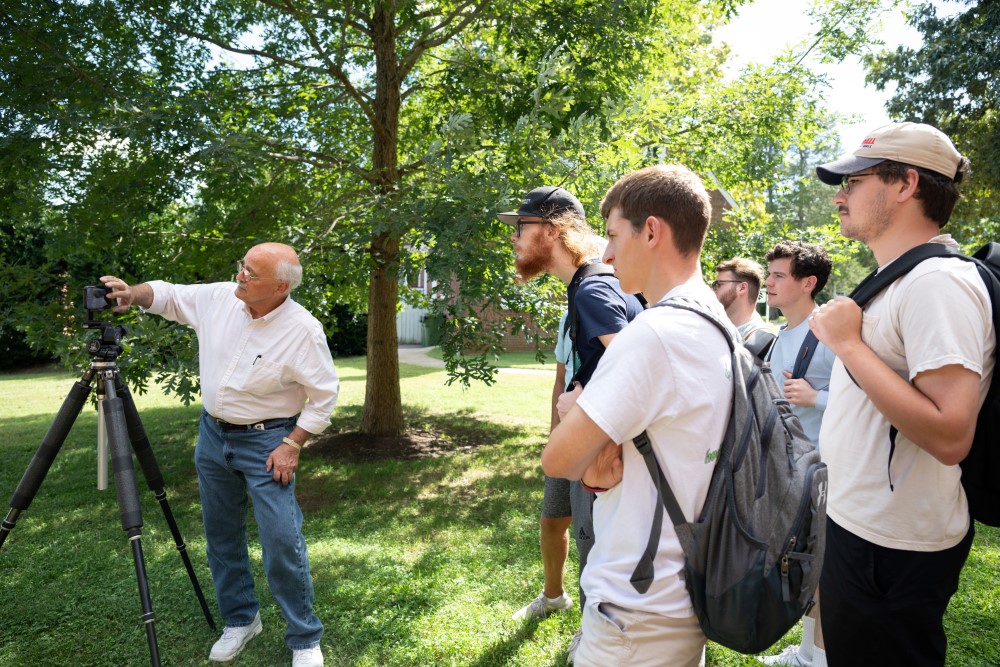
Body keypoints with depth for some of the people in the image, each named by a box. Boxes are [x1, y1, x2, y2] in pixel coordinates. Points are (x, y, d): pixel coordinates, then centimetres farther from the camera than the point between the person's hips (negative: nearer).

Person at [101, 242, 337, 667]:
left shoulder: (303, 330, -21)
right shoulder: (217, 298, -6)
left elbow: (324, 395, -14)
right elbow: (168, 296, 12)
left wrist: (292, 445, -17)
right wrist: (133, 293, -8)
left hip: (265, 442, -6)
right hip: (213, 433, 6)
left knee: (282, 542, -7)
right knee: (221, 534, 15)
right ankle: (240, 620, 35)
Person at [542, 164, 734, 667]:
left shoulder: (654, 333, -25)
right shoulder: (718, 327, 5)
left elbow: (558, 460, -21)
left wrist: (572, 412, -3)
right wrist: (597, 468, -10)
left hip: (640, 614, -8)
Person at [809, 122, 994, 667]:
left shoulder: (938, 282, -21)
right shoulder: (897, 279, 10)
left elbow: (949, 435, -29)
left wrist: (847, 343, -25)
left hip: (892, 550, -10)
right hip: (855, 523, 10)